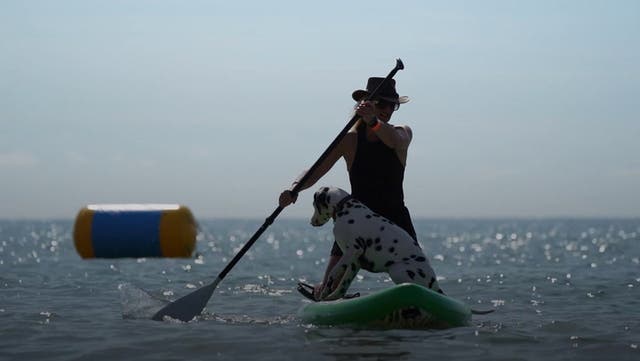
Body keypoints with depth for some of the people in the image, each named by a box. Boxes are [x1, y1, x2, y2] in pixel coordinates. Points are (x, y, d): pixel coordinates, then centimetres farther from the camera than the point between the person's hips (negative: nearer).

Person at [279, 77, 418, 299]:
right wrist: (294, 189, -32)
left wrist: (374, 122, -50)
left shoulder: (403, 133, -1)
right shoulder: (350, 140, -3)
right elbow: (316, 170, -11)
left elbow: (394, 141, -27)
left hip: (396, 221, 1)